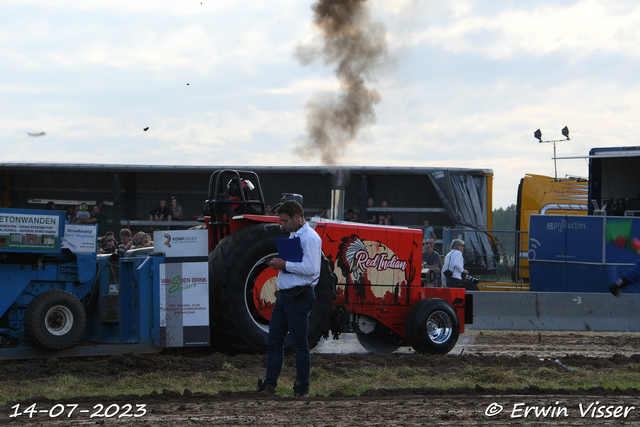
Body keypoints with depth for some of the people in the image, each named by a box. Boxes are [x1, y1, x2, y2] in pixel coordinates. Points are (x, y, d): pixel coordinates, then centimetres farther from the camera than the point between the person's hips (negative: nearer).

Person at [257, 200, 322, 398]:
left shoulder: (310, 238, -13)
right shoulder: (293, 235, 17)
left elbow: (310, 268, -23)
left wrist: (285, 264, -17)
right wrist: (278, 264, 9)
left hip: (299, 297, -10)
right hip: (284, 294, 10)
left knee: (299, 343, -4)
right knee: (274, 340, 9)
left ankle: (302, 387, 3)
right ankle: (270, 384, 13)